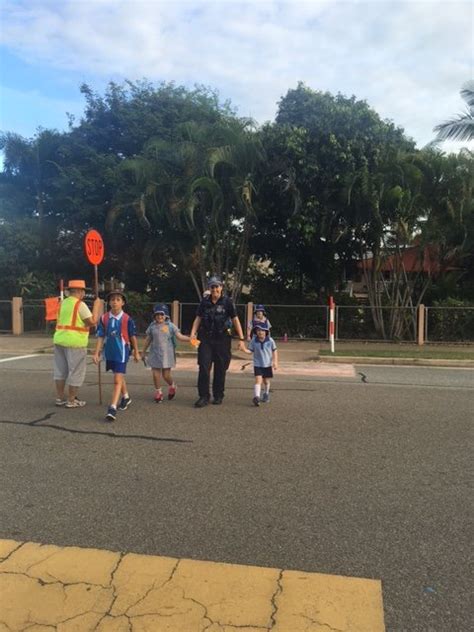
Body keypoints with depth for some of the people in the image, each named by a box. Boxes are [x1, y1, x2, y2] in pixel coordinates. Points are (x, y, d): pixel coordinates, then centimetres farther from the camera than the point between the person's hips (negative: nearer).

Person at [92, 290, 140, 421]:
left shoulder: (127, 319, -10)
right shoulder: (104, 318, -2)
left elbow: (133, 337, 1)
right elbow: (100, 337, 2)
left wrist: (136, 353, 8)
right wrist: (96, 353, -2)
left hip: (122, 352, -4)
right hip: (109, 352, 5)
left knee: (117, 379, -11)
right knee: (119, 377, 22)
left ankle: (112, 408, -12)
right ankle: (125, 397, 44)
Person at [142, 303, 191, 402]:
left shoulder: (170, 326, -3)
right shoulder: (152, 326, 4)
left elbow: (180, 336, -9)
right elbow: (148, 340, 14)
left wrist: (190, 339, -25)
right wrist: (143, 352, 19)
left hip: (167, 354, -2)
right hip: (155, 354, 2)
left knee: (166, 375, 1)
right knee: (156, 374, 3)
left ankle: (172, 386, 33)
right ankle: (158, 392, 22)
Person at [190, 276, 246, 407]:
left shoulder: (227, 302, -2)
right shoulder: (204, 302, 5)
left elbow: (235, 320, -2)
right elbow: (198, 319, 7)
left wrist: (241, 339, -6)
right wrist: (193, 333, -8)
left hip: (222, 339, -1)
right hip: (205, 338, 2)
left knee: (220, 368, 6)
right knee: (204, 367, -6)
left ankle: (218, 396, 21)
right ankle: (204, 396, 1)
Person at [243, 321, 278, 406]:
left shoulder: (270, 341, -7)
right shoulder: (253, 341, -7)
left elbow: (274, 351, 2)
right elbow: (250, 351, -3)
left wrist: (275, 362, -4)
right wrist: (244, 350, -24)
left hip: (267, 365, 1)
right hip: (257, 365, -1)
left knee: (266, 381, 14)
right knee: (258, 380, -17)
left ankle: (266, 394, 40)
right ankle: (256, 397, -24)